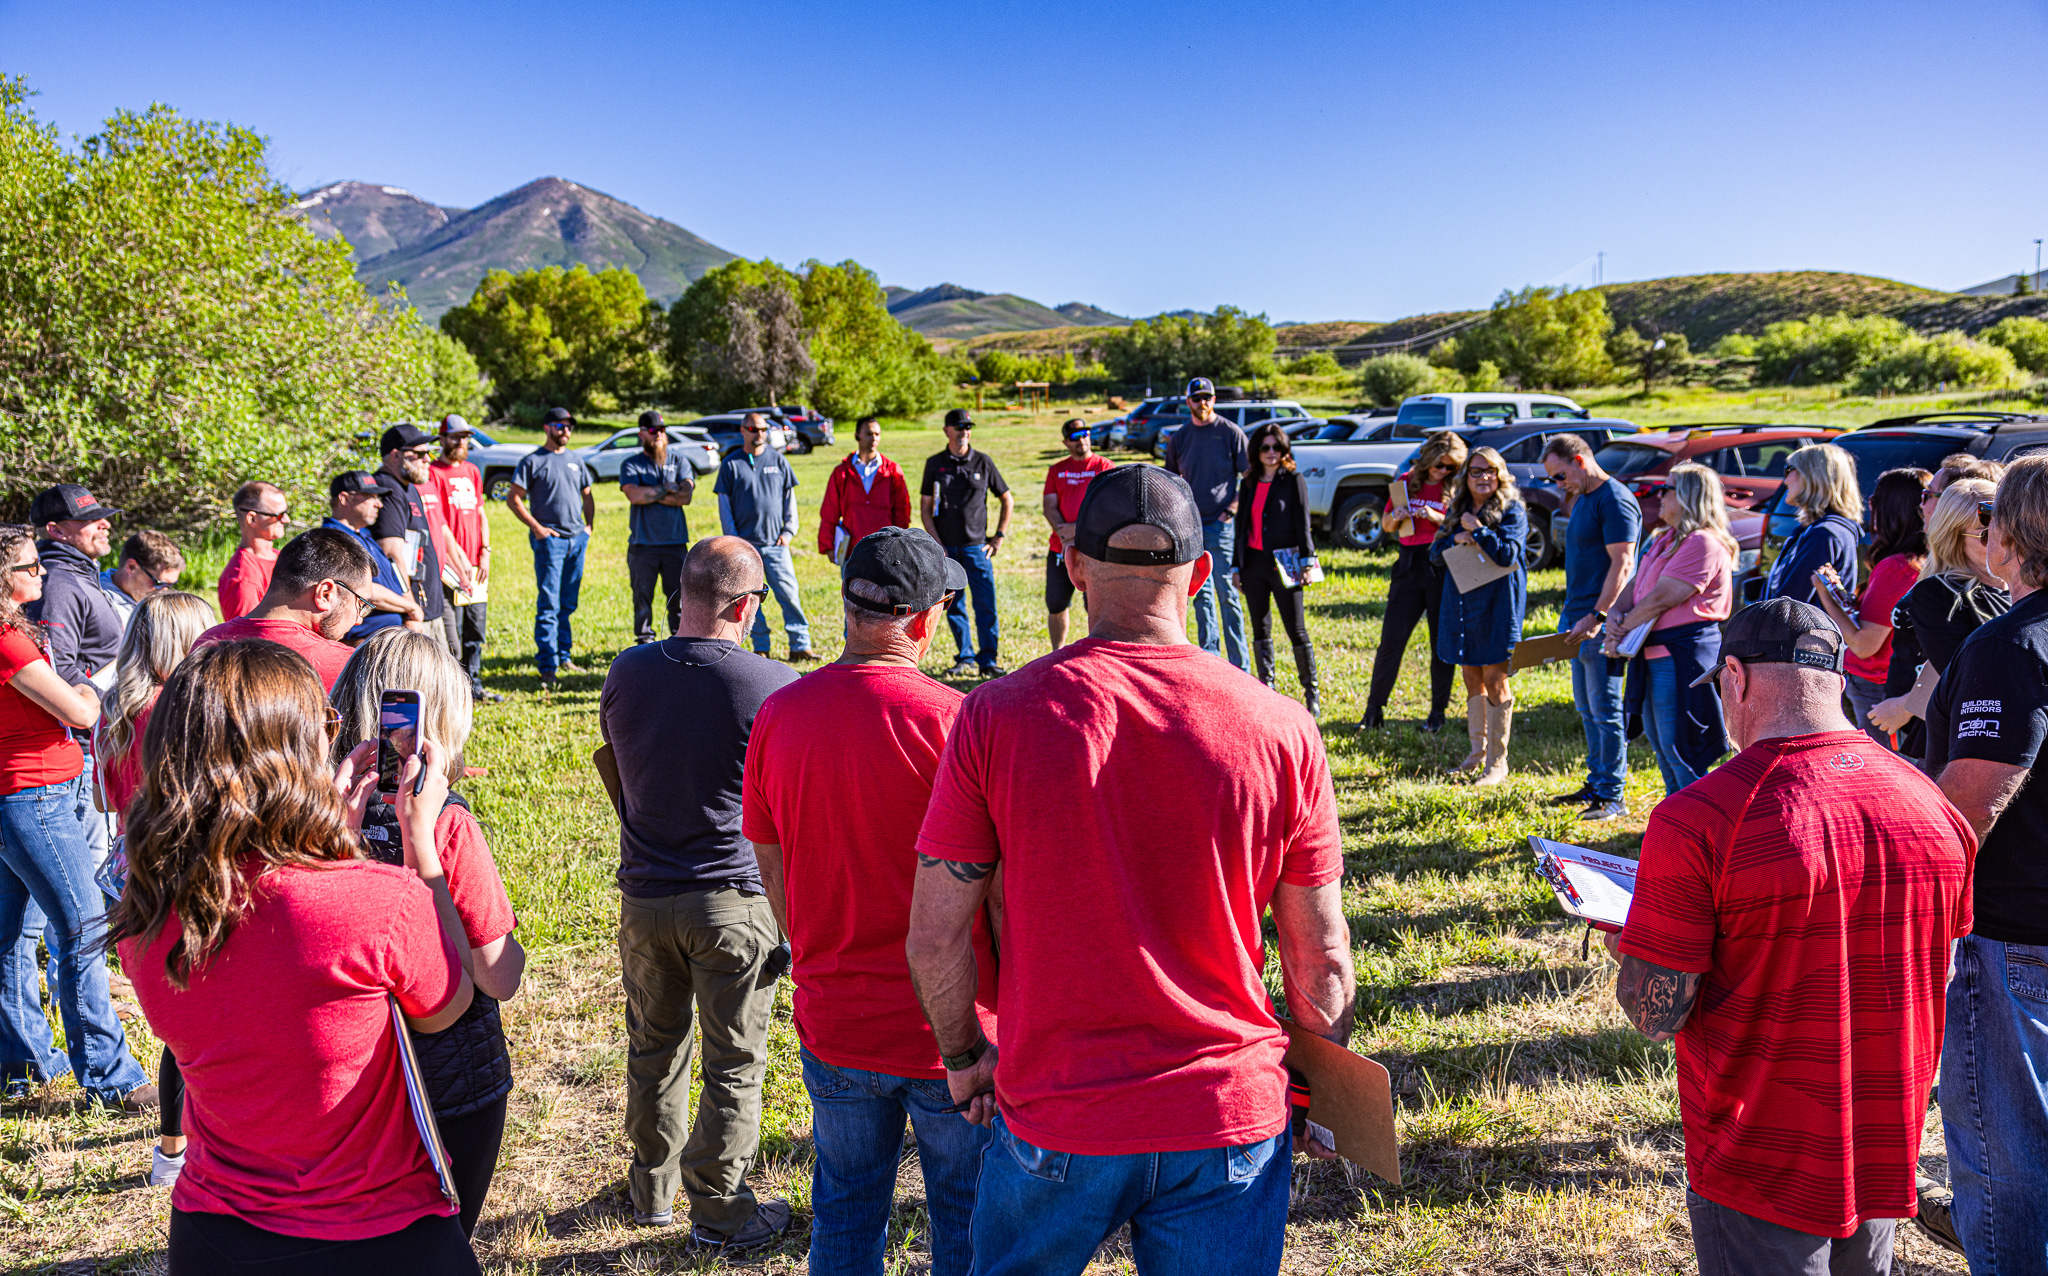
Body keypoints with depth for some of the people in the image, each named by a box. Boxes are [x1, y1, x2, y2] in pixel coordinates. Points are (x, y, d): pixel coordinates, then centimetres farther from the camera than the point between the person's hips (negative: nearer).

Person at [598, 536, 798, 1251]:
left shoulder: (626, 673, -4)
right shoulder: (775, 687, -18)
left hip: (644, 896, 4)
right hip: (735, 902, -4)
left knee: (654, 1050, 21)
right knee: (734, 1065, 11)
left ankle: (654, 1191, 37)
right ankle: (720, 1214, 23)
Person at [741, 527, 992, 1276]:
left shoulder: (779, 713, -5)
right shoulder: (949, 719, -20)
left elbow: (770, 865, 7)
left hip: (831, 1020, 4)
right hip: (950, 1027, -4)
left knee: (843, 1213, 22)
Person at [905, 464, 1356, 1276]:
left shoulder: (997, 717, -12)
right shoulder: (1281, 730, -10)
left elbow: (934, 939, -8)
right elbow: (1320, 957, -3)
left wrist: (964, 1057, 10)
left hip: (1052, 1120, 0)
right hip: (1232, 1119, 1)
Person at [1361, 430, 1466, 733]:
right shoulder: (1407, 482, 9)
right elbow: (1386, 526, 16)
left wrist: (1437, 518, -19)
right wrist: (1395, 517, -5)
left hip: (1443, 569, -2)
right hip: (1409, 568, 2)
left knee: (1442, 643, 4)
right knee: (1390, 641, 0)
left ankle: (1438, 713, 15)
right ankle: (1374, 710, 8)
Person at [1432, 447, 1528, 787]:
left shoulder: (1512, 510, -5)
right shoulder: (1457, 510, 12)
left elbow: (1508, 554, -16)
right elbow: (1435, 554, 7)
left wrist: (1477, 530, -13)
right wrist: (1455, 539, -11)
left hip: (1497, 603, -6)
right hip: (1462, 602, 6)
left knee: (1494, 680, -4)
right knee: (1471, 677, 12)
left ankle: (1497, 761, 4)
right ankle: (1477, 753, 24)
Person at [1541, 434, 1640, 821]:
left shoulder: (1615, 501, -14)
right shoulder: (1582, 499, 16)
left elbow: (1622, 564, -19)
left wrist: (1596, 616, -23)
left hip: (1603, 622, -10)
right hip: (1581, 618, 10)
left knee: (1606, 709, -5)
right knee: (1586, 708, 15)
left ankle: (1612, 797, 1)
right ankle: (1596, 784, 24)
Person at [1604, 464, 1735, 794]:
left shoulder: (1703, 543, -15)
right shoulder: (1665, 540, 17)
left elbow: (1661, 599, -19)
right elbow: (1636, 584, 16)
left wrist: (1622, 630, -11)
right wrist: (1615, 614, -4)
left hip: (1684, 655, -11)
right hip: (1657, 655, 11)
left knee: (1678, 749, -8)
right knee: (1660, 743, 20)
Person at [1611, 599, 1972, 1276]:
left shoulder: (1695, 820, -24)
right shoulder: (1934, 806, -5)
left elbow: (1655, 1015, -20)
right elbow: (1934, 977, 9)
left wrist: (1629, 947, 1)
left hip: (1763, 1170, -5)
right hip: (1885, 1156, 5)